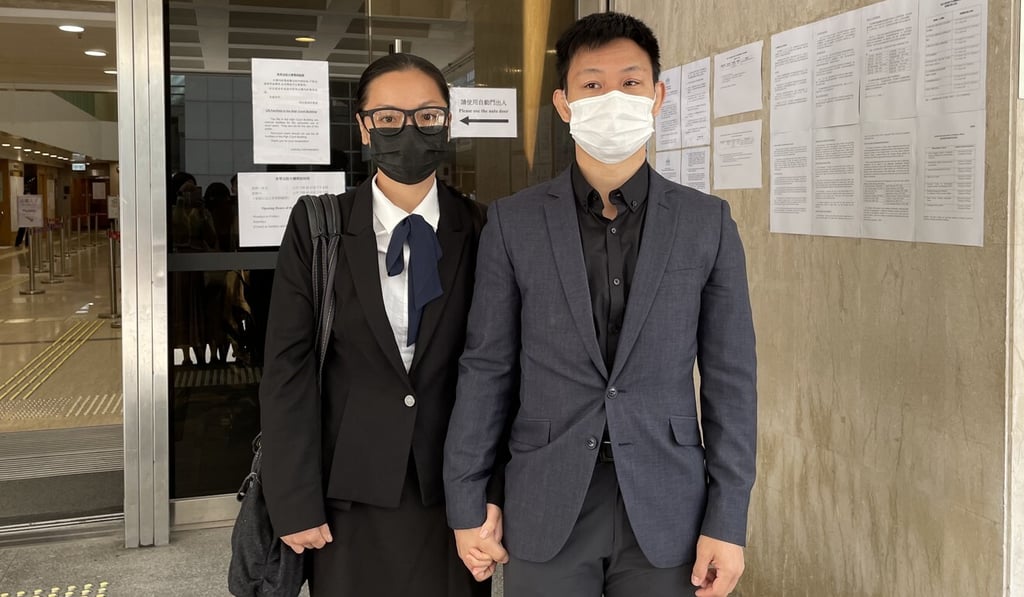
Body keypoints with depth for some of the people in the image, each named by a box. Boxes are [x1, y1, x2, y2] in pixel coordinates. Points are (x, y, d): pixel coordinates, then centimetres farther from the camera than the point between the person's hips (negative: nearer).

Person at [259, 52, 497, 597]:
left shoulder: (481, 232, -2)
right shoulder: (317, 228, -3)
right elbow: (288, 369, -5)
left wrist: (491, 490, -4)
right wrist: (295, 502, -8)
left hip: (452, 490, 1)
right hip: (351, 495, 0)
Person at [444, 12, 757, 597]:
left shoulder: (707, 222, -1)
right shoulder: (514, 221, -2)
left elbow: (730, 377, -1)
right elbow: (487, 367, 0)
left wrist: (728, 521, -3)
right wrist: (466, 502, 0)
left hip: (666, 506, 1)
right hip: (546, 506, 0)